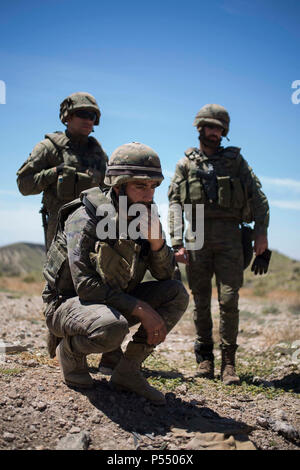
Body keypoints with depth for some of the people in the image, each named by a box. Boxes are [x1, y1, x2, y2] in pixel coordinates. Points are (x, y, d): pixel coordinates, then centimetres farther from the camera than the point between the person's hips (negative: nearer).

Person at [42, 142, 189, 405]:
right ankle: (70, 350, -2)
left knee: (176, 294, -11)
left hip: (115, 303, 7)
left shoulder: (144, 218, -2)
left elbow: (165, 274, 1)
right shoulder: (85, 219, -22)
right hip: (69, 303, -6)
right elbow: (86, 286, -28)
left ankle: (128, 371, -4)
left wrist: (156, 240, -20)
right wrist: (142, 310, -28)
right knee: (112, 328, -38)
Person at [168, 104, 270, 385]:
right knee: (201, 301, 3)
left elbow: (257, 196, 10)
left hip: (229, 235, 0)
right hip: (197, 235, 1)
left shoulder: (235, 159, 15)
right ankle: (204, 359, 12)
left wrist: (261, 231, -3)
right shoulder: (186, 163, 14)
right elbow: (175, 204, 6)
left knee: (229, 299, -6)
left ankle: (228, 362, 2)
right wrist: (177, 242, -6)